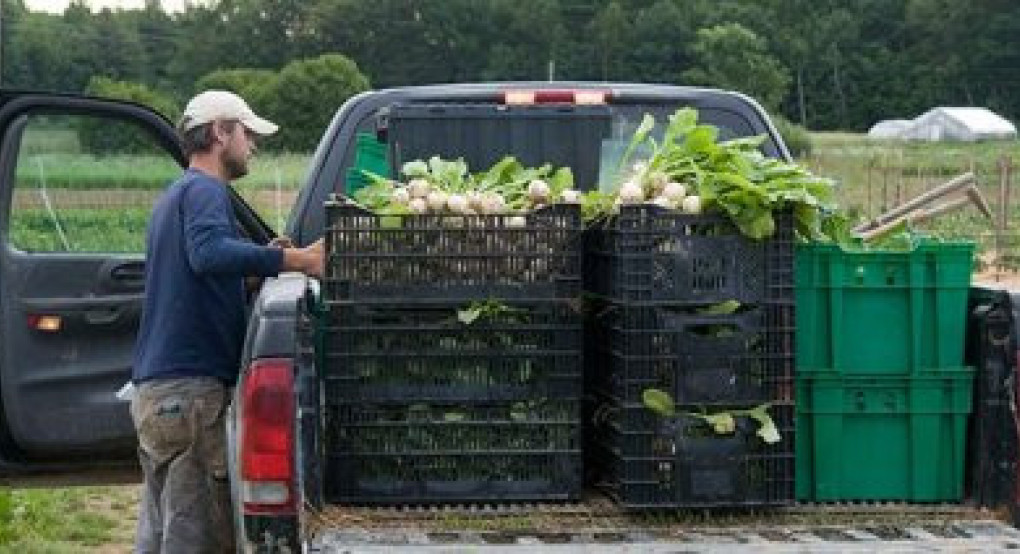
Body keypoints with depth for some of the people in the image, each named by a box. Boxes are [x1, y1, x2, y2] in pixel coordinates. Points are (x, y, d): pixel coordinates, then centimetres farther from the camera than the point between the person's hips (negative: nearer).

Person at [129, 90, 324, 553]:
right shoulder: (204, 189, -8)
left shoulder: (175, 194, 23)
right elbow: (208, 251, -29)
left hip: (154, 388, 10)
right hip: (190, 385, -10)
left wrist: (261, 260, 15)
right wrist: (298, 260, -34)